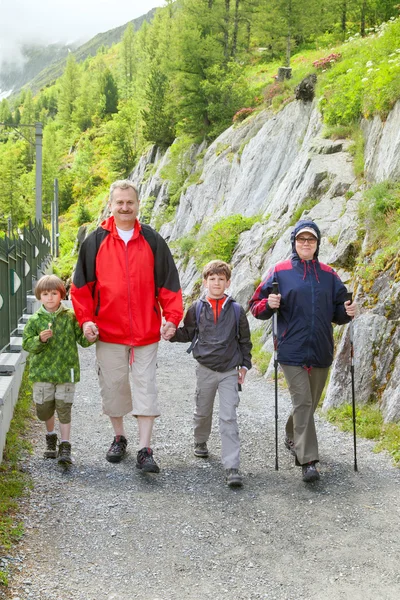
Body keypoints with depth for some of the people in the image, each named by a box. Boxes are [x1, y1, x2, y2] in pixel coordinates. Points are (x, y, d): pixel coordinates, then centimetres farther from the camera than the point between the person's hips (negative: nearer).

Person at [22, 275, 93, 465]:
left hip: (66, 372, -1)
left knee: (64, 409, -2)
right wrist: (40, 339, -23)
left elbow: (82, 340, 1)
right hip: (43, 372, 2)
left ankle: (65, 447, 5)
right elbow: (27, 344, -3)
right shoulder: (35, 320, 0)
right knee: (45, 409, 11)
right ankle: (50, 437, 37)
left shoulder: (71, 317, -1)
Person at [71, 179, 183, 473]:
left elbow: (168, 282, 4)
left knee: (146, 387, -1)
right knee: (113, 387, 11)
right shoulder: (95, 241, 3)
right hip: (108, 331, 1)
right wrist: (85, 318, -5)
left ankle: (145, 451, 3)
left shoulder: (152, 240, 3)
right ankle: (119, 438, 30)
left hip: (147, 332, -1)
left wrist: (172, 317, -6)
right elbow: (82, 284, 4)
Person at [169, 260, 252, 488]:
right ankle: (200, 442, 48)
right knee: (203, 411, 18)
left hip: (229, 371, -1)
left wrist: (244, 365, 6)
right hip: (205, 369, 1)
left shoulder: (236, 310, 0)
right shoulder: (197, 309, 0)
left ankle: (233, 467, -11)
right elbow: (188, 334, 10)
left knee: (229, 418, -9)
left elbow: (245, 340, 9)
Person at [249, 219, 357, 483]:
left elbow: (338, 311, 15)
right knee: (302, 402, -11)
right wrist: (268, 305, -18)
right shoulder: (280, 271, 1)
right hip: (292, 350, -4)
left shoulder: (329, 274, 9)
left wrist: (348, 312, -6)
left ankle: (292, 438, 40)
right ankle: (308, 461, -10)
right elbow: (256, 307, 3)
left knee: (309, 404, 15)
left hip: (321, 352, 4)